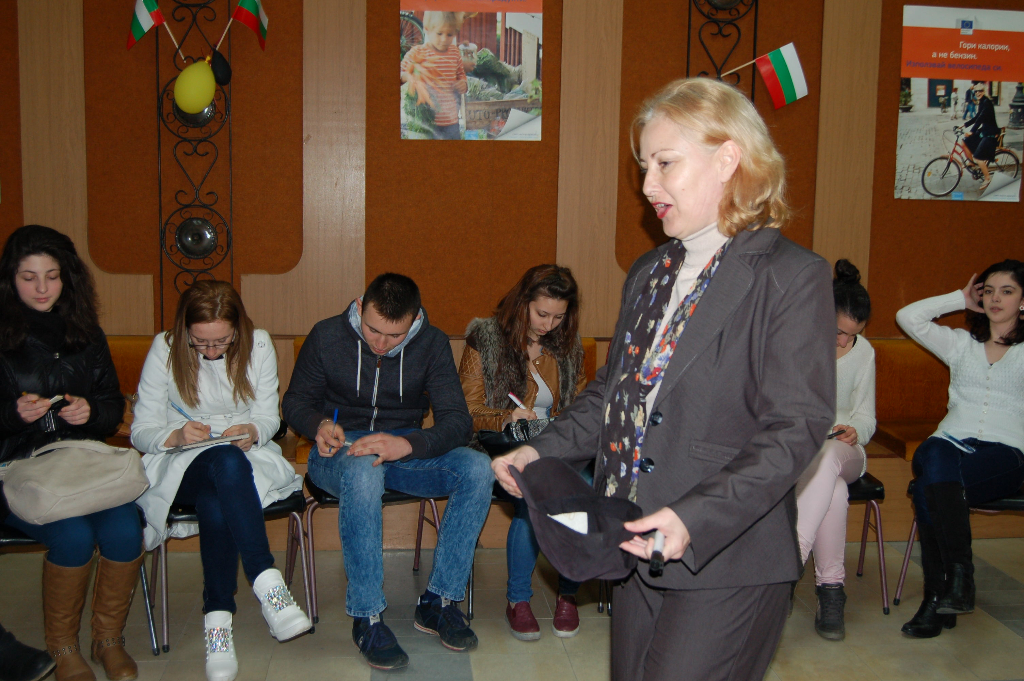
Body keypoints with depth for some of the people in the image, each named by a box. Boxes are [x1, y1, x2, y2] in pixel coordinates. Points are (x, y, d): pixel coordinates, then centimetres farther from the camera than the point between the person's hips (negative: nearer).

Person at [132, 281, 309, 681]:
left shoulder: (258, 345, 0)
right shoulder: (165, 350, -3)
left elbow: (269, 418, 6)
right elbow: (141, 432, -1)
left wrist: (252, 431, -18)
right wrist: (176, 436, -23)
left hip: (246, 457, 1)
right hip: (181, 465, -1)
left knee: (216, 504, -38)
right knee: (225, 462, -40)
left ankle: (218, 620, -31)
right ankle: (268, 584, -43)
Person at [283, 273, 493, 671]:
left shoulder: (432, 344, -7)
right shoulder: (327, 336, -7)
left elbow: (457, 421, -13)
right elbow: (296, 401, 6)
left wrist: (406, 445, -33)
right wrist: (320, 425, -19)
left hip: (402, 449, 2)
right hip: (340, 451, -2)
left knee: (477, 469, -26)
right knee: (363, 471, -40)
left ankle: (438, 602, -15)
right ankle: (366, 617, -27)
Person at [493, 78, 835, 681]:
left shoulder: (792, 277, -12)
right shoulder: (648, 273, 13)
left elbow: (796, 428, -18)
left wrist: (695, 518, -28)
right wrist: (543, 450, 3)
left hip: (727, 564, -7)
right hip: (639, 548, 7)